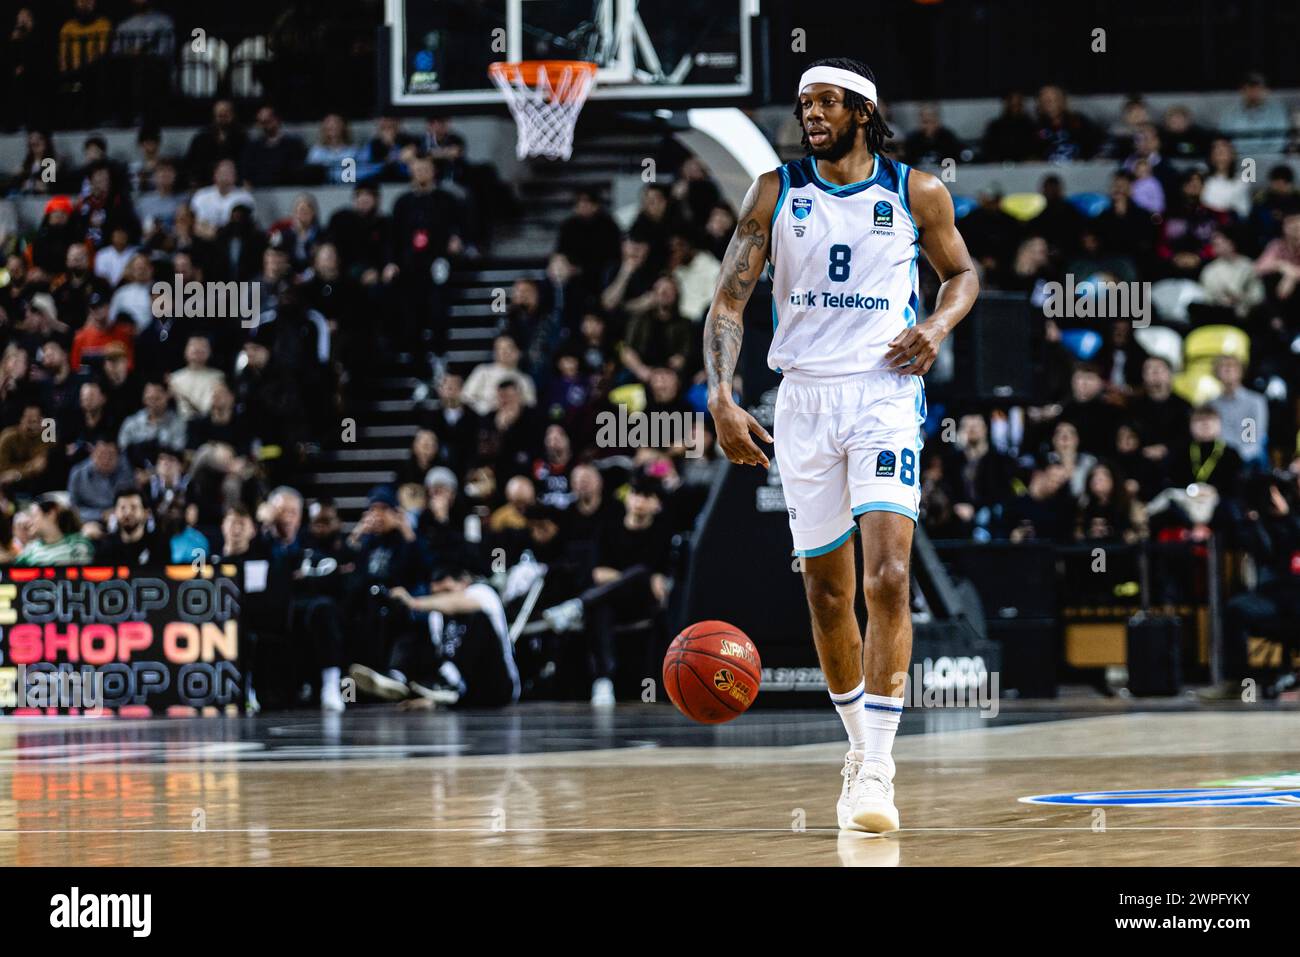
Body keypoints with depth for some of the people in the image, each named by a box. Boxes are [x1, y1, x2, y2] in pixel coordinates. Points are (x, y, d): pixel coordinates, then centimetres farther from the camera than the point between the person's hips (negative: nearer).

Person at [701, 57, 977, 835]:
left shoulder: (917, 193, 2)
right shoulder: (777, 193, 3)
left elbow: (962, 273, 17)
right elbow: (730, 300, 1)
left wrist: (939, 324, -5)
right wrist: (722, 399, -13)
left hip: (886, 392, -2)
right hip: (805, 397, 2)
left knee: (888, 576, -17)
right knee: (827, 590, 8)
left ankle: (876, 769, -17)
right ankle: (861, 746, 26)